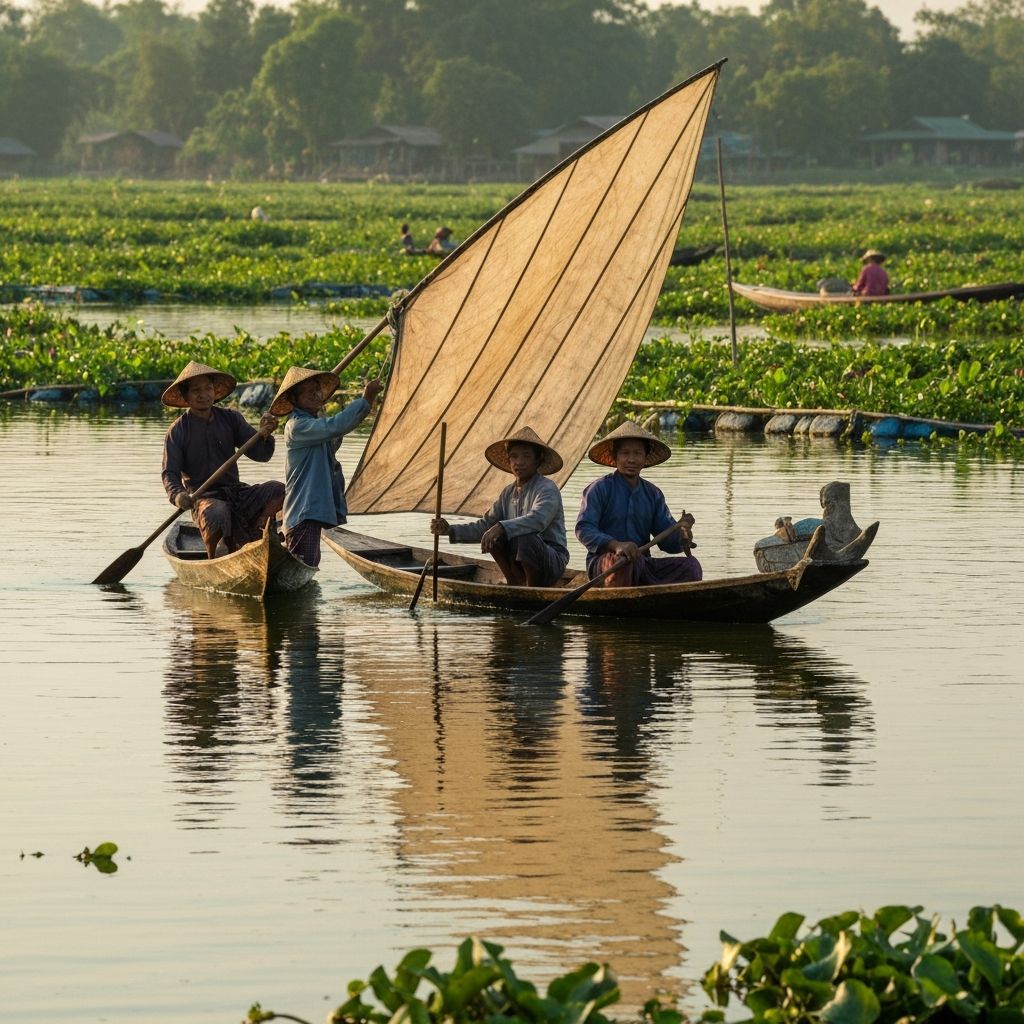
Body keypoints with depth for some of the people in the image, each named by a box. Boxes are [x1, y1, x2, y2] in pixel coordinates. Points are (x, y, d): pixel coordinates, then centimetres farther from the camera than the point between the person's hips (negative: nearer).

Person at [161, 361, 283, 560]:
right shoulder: (178, 431, -2)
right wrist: (177, 495, -28)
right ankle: (213, 559, -10)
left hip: (235, 491, 3)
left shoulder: (230, 418, 6)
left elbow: (260, 454, 1)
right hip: (204, 497, -3)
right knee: (216, 516, -38)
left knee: (278, 491, -21)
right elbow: (169, 473, -5)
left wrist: (264, 435, -22)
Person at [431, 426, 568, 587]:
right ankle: (515, 586, -5)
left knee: (524, 538, -34)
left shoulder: (547, 489, -12)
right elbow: (485, 525, 8)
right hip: (521, 564, 6)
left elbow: (538, 520, -32)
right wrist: (451, 530, -6)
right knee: (493, 537, -14)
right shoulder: (508, 493, 11)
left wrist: (502, 527, -44)